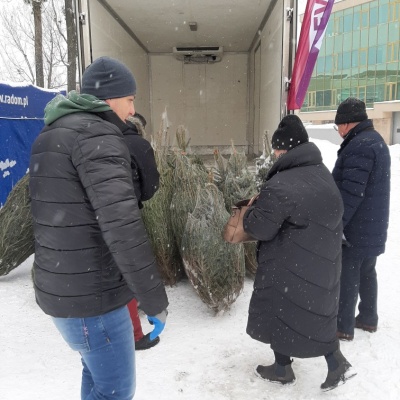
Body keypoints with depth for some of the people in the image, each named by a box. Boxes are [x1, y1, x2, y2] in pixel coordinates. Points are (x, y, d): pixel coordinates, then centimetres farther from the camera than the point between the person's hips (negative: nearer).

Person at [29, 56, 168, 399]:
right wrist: (155, 300, -21)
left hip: (62, 285, 10)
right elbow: (122, 225, -28)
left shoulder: (52, 134, 13)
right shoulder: (97, 135, -18)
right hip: (90, 293, -9)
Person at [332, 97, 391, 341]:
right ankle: (368, 318, 33)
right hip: (373, 226, 10)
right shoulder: (376, 141, 12)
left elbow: (350, 193, -27)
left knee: (347, 275, 1)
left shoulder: (359, 146, -21)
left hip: (356, 228, -10)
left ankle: (343, 326, 13)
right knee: (366, 272, 19)